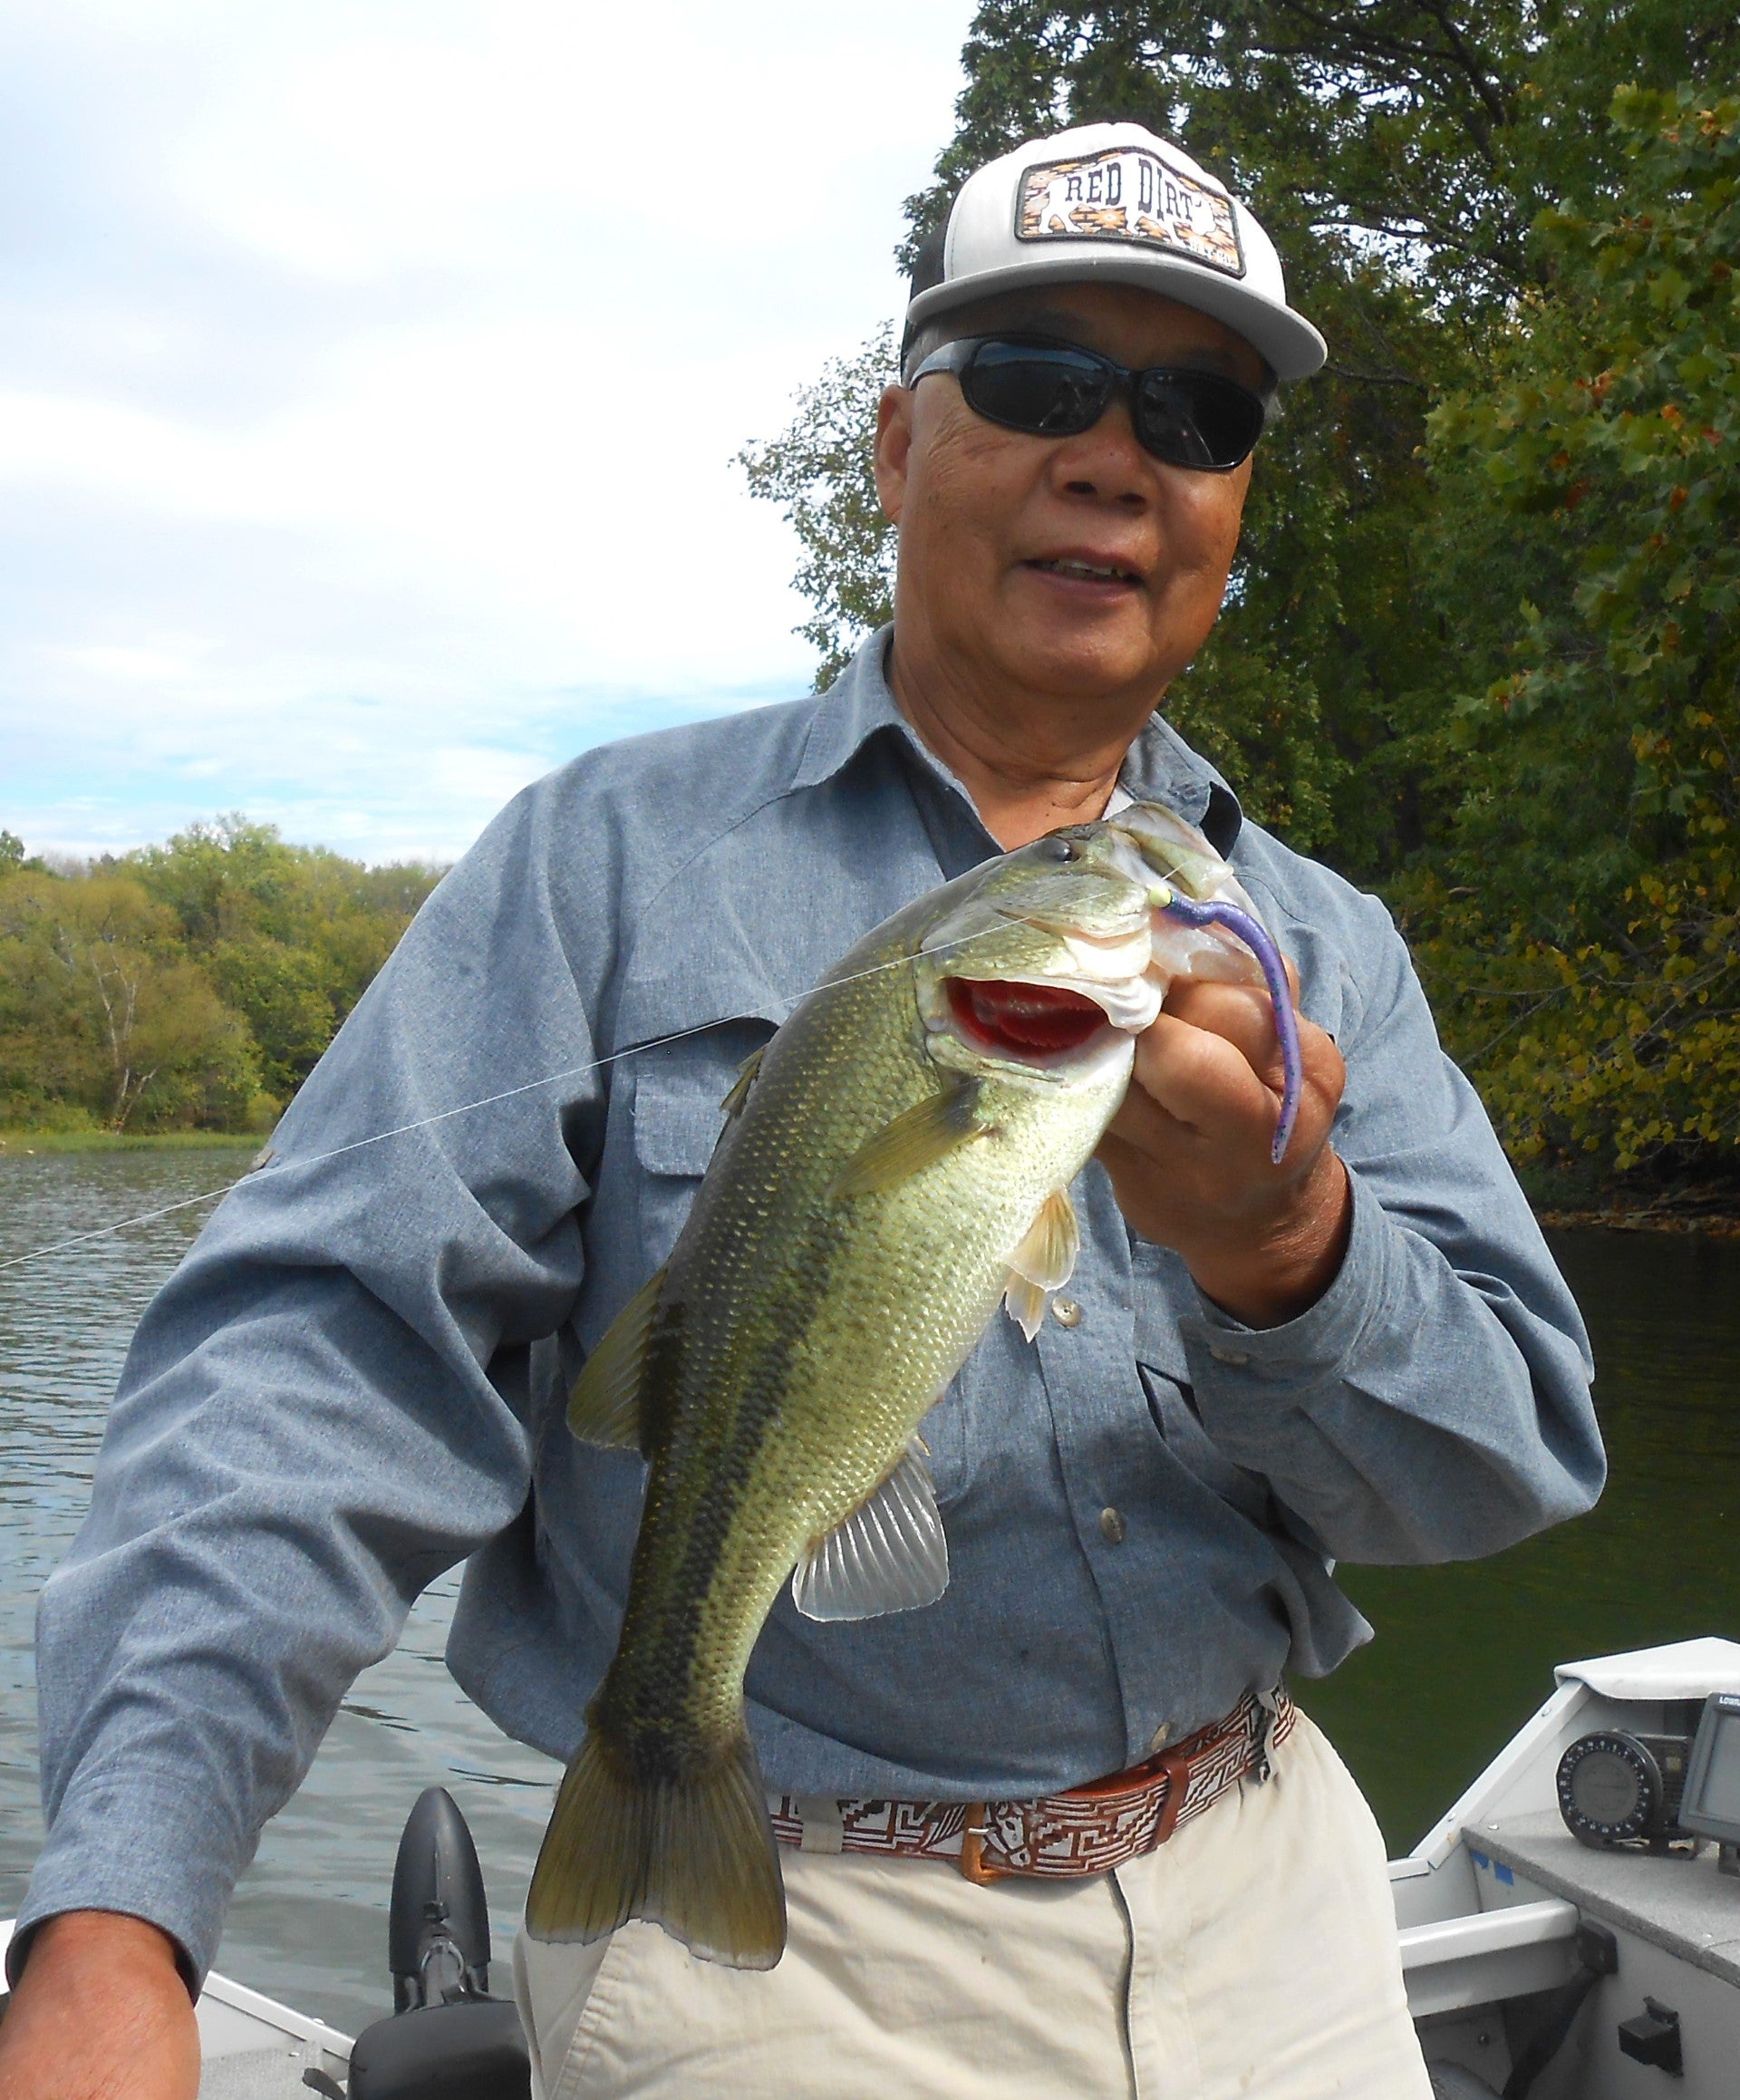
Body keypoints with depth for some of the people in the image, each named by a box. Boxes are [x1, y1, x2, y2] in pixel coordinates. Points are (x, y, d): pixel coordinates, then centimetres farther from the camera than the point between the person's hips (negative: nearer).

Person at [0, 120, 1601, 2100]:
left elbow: (1514, 1456, -4)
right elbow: (335, 1350, -14)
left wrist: (1285, 1248, -25)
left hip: (1273, 1912, 4)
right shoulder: (611, 858, -6)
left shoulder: (1326, 945, 4)